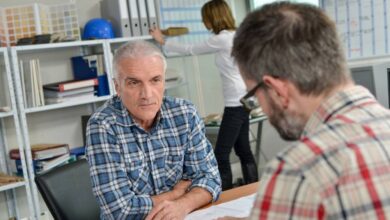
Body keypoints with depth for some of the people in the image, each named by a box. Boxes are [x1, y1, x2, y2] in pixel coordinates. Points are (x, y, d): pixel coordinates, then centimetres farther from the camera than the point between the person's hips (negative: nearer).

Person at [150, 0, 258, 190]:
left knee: (221, 154, -6)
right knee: (243, 150, 14)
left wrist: (163, 42, 7)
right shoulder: (235, 36, 11)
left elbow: (190, 50, -4)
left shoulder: (222, 39, -14)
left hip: (236, 103, -10)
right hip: (242, 100, 10)